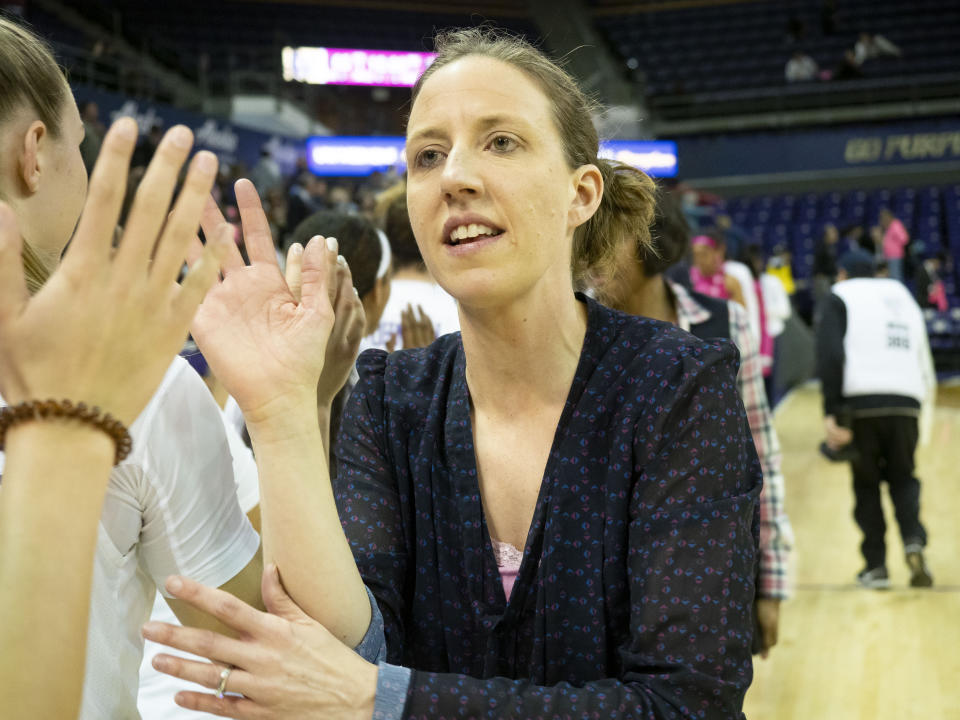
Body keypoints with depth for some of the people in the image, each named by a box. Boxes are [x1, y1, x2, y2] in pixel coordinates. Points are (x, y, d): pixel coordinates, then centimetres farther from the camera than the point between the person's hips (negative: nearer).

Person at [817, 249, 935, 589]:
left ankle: (876, 565, 10)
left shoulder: (840, 297, 9)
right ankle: (914, 542, -7)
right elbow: (924, 359, 21)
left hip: (861, 402, -3)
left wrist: (831, 412, -12)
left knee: (866, 484, 10)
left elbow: (831, 356, -7)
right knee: (903, 477, 17)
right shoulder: (903, 296, 25)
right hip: (906, 403, 3)